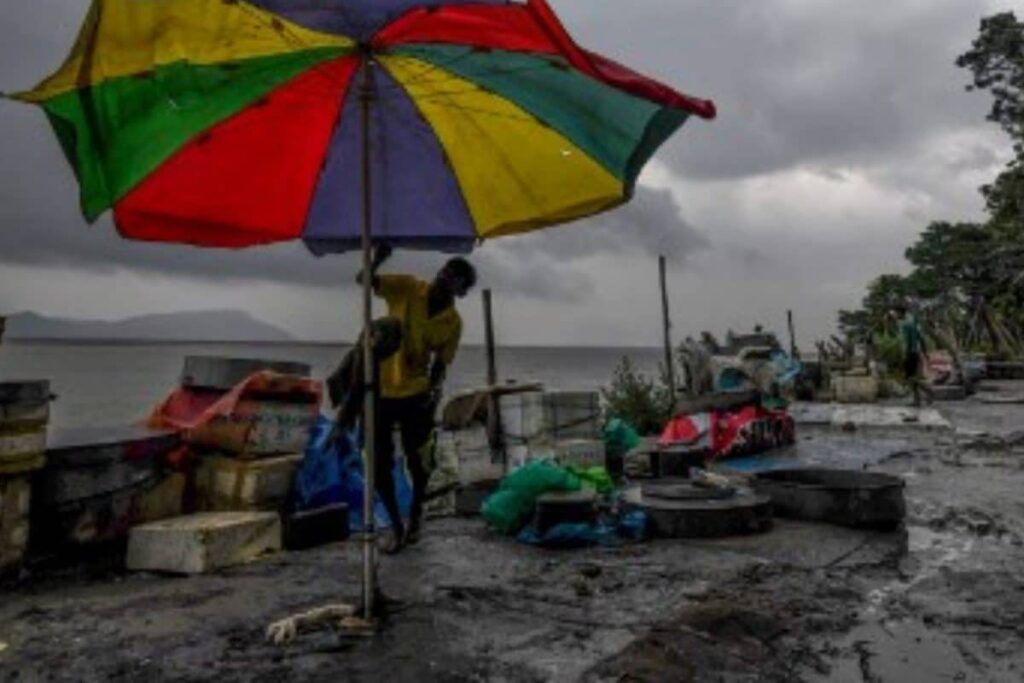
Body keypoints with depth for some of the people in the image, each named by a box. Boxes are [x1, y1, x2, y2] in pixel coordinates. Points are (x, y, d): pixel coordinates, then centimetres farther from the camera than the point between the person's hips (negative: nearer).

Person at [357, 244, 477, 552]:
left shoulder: (454, 323, -5)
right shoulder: (407, 287, -7)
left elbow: (440, 365, -1)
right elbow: (363, 280, -11)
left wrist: (434, 391, -19)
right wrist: (377, 259, -30)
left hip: (415, 396, 0)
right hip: (380, 390, 0)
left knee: (417, 463, 8)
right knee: (380, 465, 3)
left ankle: (415, 515, 36)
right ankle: (396, 525, 22)